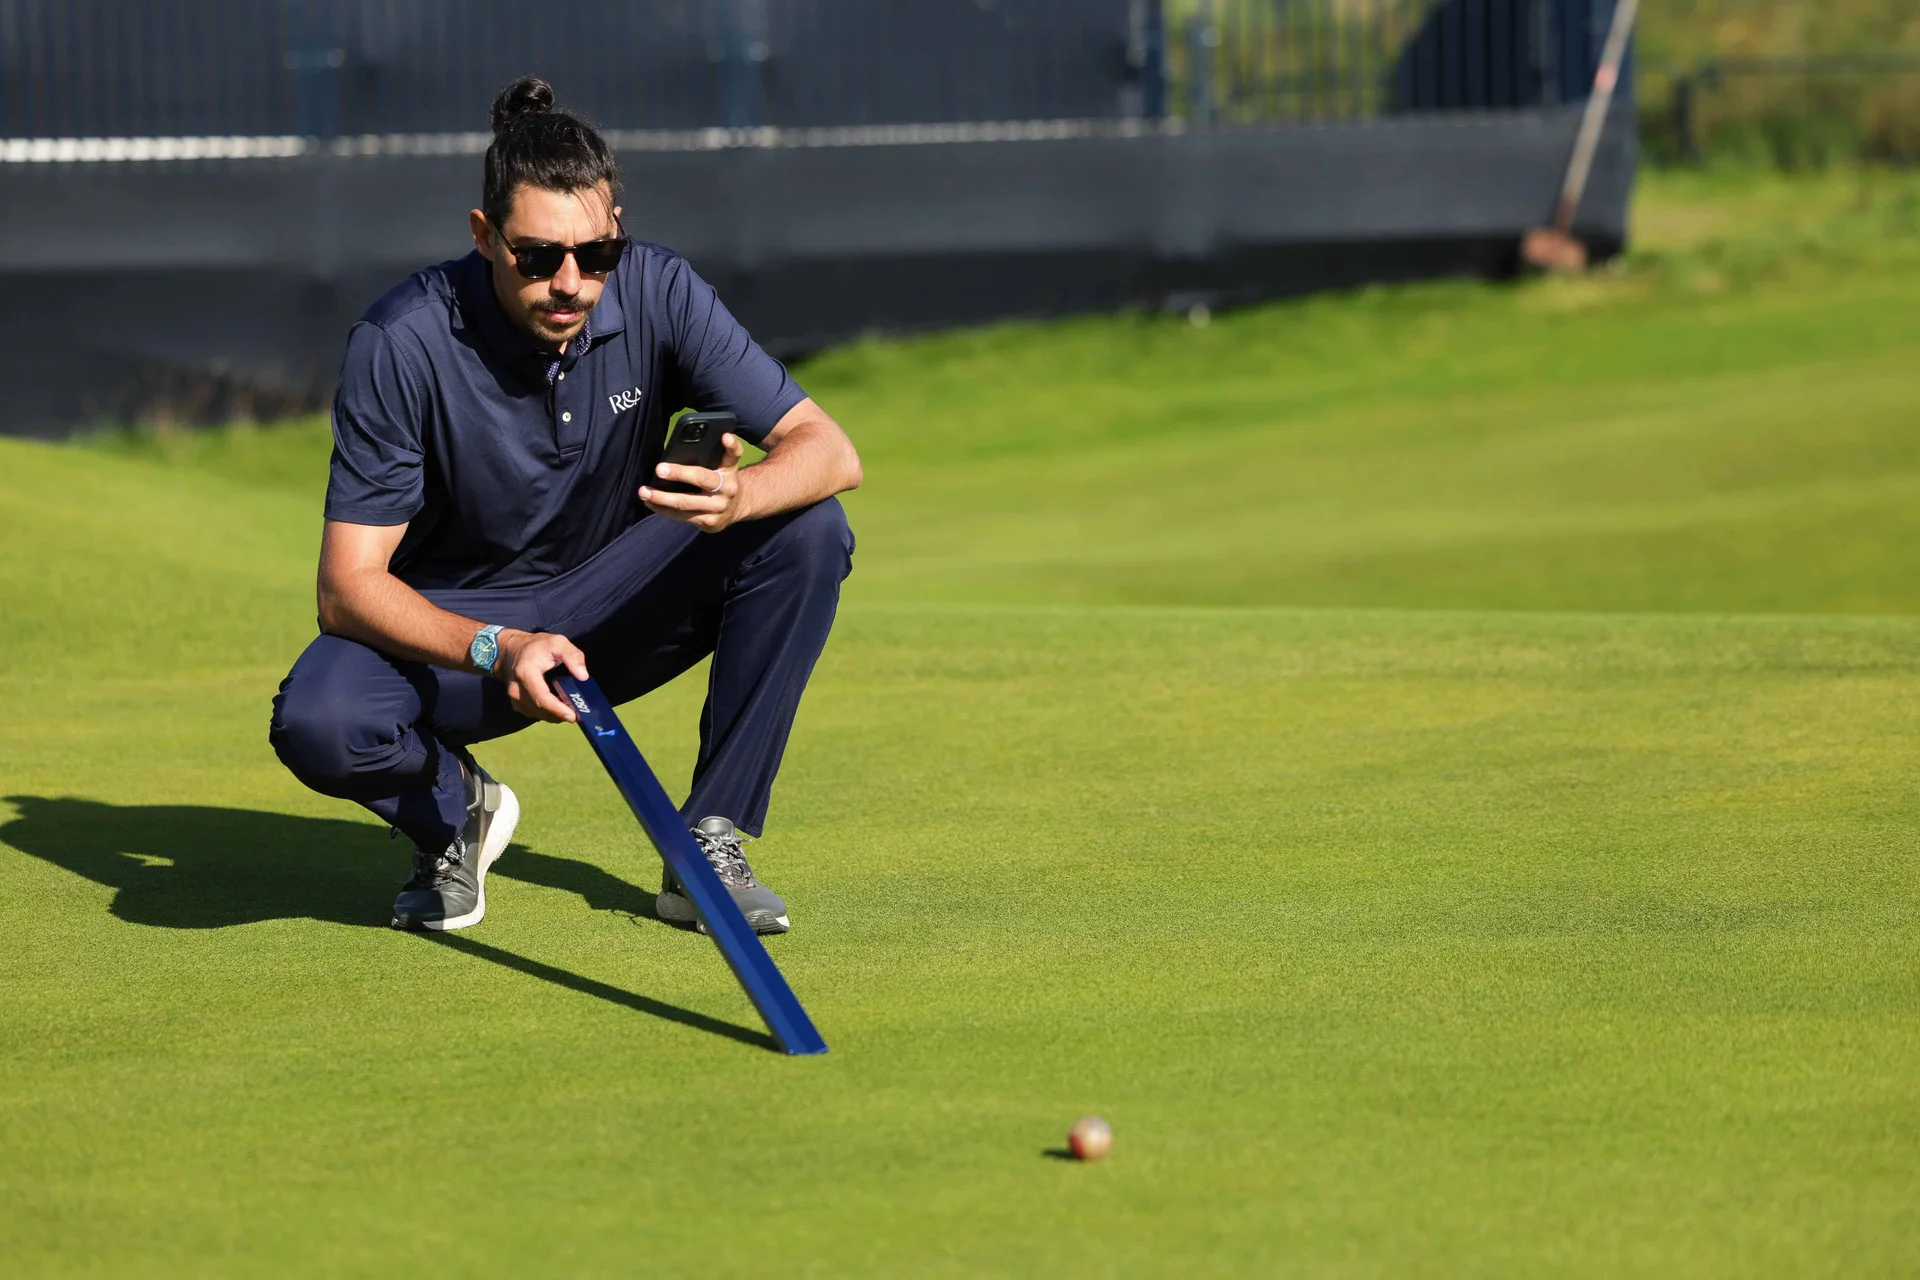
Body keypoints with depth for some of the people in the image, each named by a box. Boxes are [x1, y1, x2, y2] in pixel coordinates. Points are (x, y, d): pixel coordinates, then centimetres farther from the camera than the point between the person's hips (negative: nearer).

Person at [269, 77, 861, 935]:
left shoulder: (657, 294, -17)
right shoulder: (401, 342, -23)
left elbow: (830, 452, -19)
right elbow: (348, 585, -24)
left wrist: (738, 498, -43)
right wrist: (496, 650, -42)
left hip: (614, 608, 3)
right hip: (448, 624, -2)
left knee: (808, 531, -23)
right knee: (317, 725, -34)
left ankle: (708, 846, -13)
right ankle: (453, 812, 3)